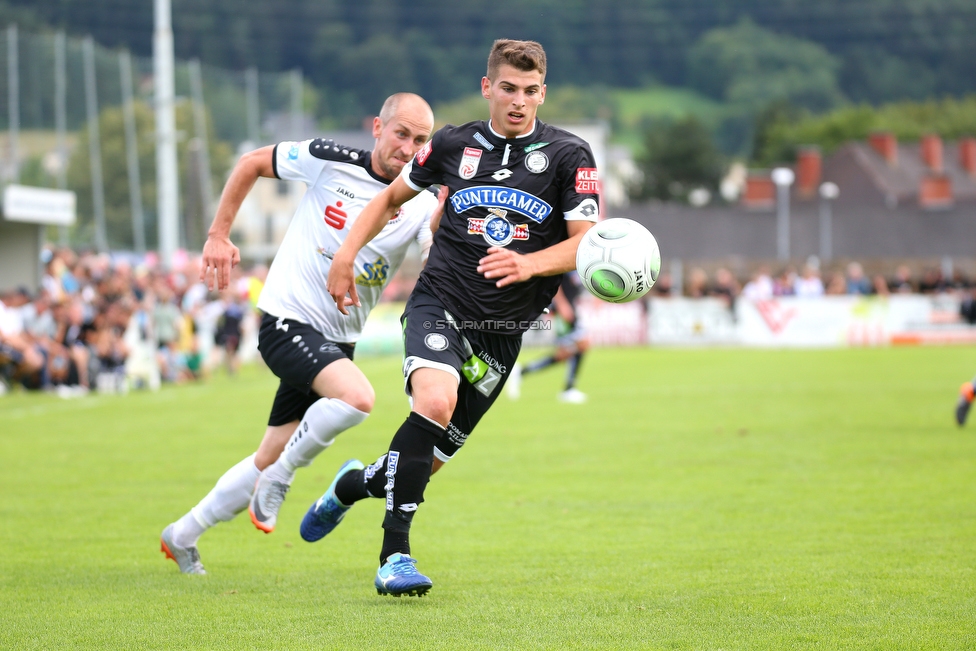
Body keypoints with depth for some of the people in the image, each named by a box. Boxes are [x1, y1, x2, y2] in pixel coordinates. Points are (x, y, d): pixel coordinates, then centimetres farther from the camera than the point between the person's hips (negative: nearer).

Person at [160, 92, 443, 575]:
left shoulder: (421, 205, -3)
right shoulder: (330, 161, -9)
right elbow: (251, 163, 5)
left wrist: (446, 210, -36)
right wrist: (218, 236, 2)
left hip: (338, 341, 5)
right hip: (287, 322, -5)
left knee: (270, 460, 12)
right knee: (357, 396, -31)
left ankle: (182, 536, 31)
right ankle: (279, 478, -8)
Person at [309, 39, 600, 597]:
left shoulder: (569, 156, -2)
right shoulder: (454, 144, 4)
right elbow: (393, 195, 20)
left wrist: (529, 264, -27)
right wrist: (347, 255, 11)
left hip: (504, 330, 1)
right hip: (439, 304, -1)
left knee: (430, 459, 6)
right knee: (435, 400, -32)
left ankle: (355, 484, 41)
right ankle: (396, 553, -28)